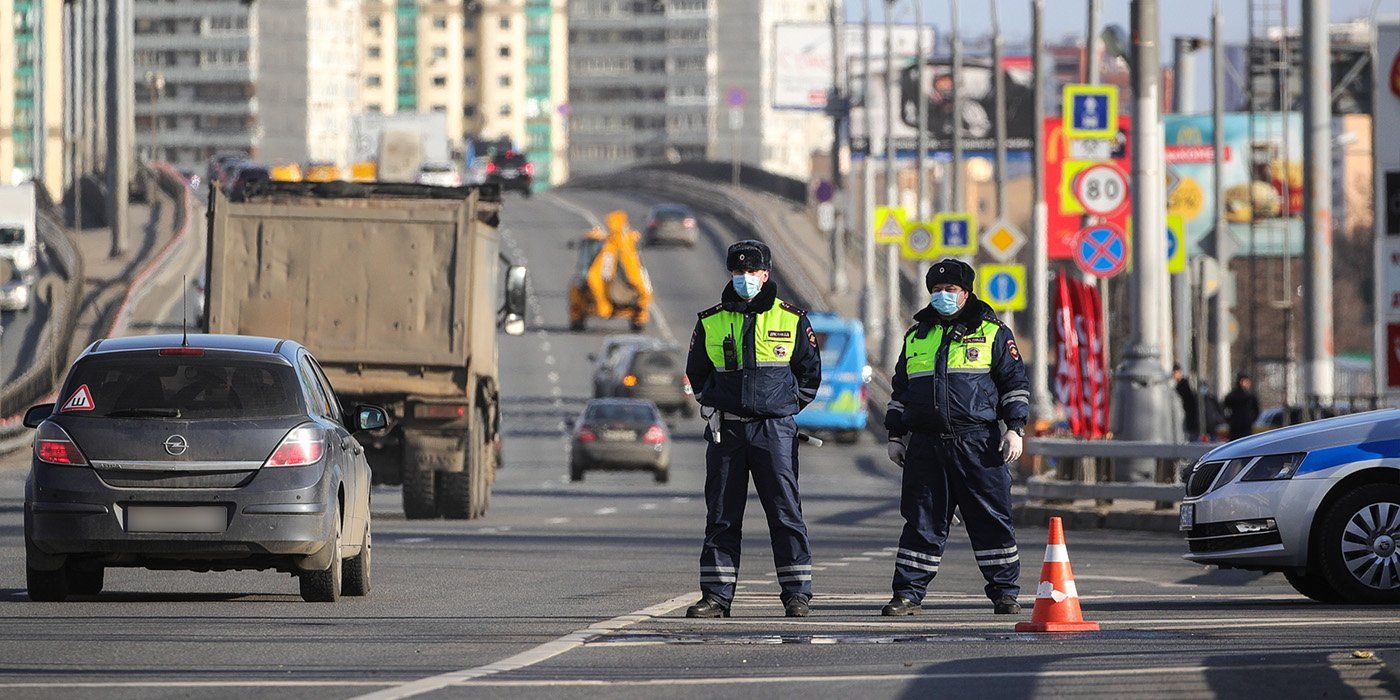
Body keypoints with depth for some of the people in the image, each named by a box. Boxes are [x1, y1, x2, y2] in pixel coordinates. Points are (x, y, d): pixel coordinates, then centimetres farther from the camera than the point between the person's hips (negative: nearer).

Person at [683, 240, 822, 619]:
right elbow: (696, 371, 20)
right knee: (721, 516, 3)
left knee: (786, 514, -4)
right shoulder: (710, 321, 7)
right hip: (726, 429, 2)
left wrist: (787, 405, 5)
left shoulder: (792, 319, 2)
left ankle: (797, 594, -1)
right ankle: (716, 596, 6)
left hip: (774, 430, -2)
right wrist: (711, 403, 7)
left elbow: (810, 372, 12)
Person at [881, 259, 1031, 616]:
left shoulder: (992, 333, 7)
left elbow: (1015, 382, 5)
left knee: (992, 519, -2)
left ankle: (1005, 593, 6)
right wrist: (896, 436, 17)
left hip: (978, 442, -3)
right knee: (922, 521, 2)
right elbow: (900, 389, 23)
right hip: (925, 445, 3)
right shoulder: (916, 336, 18)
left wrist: (1015, 428, -5)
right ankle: (908, 595, 5)